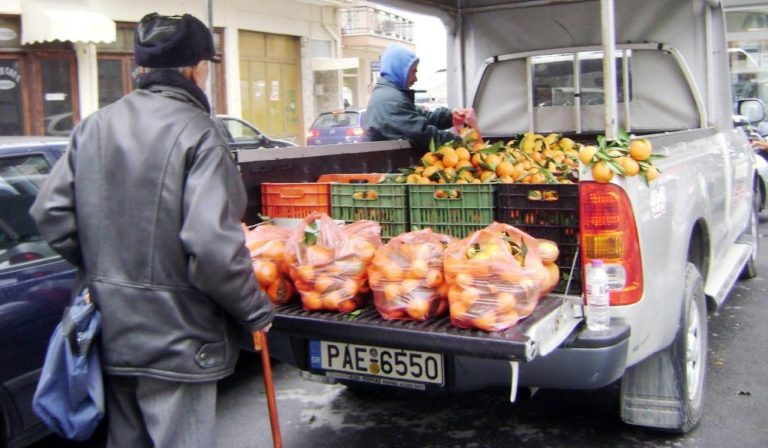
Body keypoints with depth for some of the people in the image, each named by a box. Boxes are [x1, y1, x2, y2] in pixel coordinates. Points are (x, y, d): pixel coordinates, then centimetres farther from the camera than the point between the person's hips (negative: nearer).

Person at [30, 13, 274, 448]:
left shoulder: (94, 126, 3)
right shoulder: (196, 133, -16)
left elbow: (52, 213, 4)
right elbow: (212, 245, -24)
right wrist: (257, 310, -10)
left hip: (111, 331, 7)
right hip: (175, 338, -6)